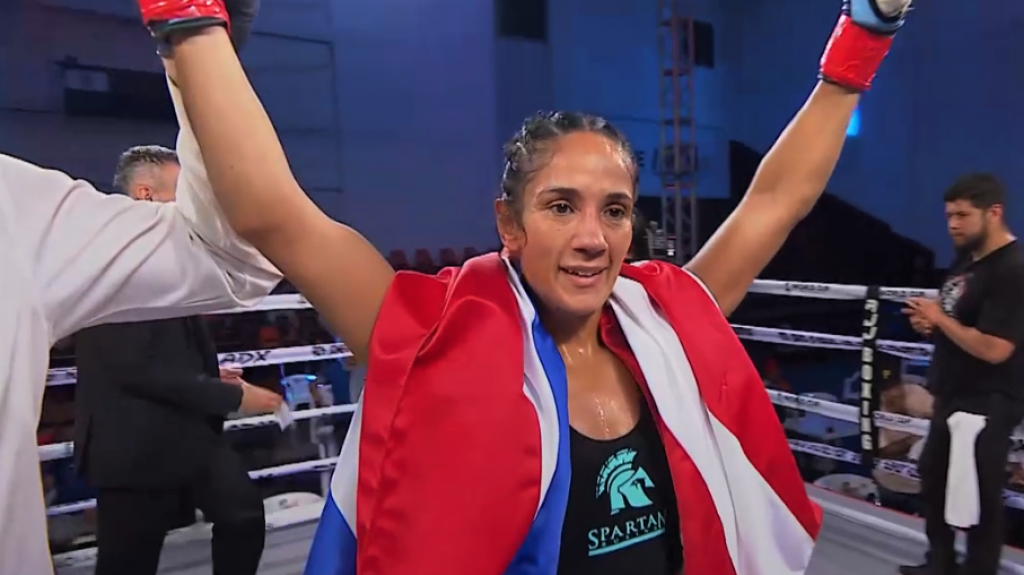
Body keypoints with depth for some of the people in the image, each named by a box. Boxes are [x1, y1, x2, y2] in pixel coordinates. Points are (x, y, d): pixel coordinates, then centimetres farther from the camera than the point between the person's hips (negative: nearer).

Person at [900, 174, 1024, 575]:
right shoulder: (965, 260, 9)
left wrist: (940, 318, -16)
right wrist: (928, 321, -1)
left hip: (986, 406, -10)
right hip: (952, 398, 10)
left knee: (979, 497, 4)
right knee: (933, 481, 21)